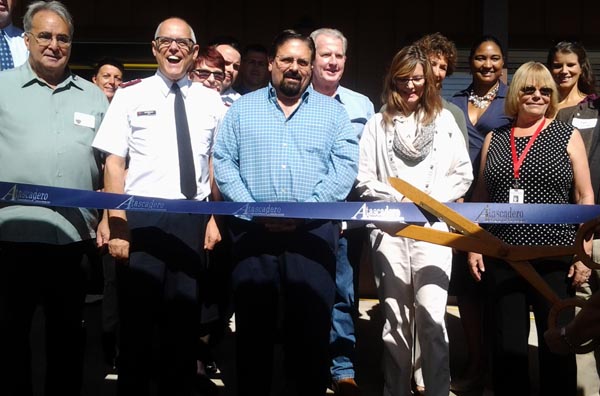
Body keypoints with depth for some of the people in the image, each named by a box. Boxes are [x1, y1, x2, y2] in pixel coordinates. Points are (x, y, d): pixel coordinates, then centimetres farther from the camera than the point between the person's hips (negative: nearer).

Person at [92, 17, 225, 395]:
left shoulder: (211, 101, 9)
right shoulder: (131, 96, 3)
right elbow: (114, 162, -1)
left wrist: (214, 218, 4)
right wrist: (117, 223, -10)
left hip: (192, 219, 2)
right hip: (140, 216, -2)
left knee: (184, 316, 9)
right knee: (137, 314, 3)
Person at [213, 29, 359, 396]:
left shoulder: (332, 111, 10)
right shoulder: (243, 108, 11)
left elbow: (346, 165, -1)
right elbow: (224, 163, 3)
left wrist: (306, 209, -13)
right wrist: (254, 210, -11)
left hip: (313, 232, 0)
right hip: (253, 231, 1)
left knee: (312, 327, 3)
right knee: (253, 326, 7)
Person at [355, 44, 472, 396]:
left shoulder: (444, 119, 9)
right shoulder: (378, 123, 9)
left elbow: (463, 174, 6)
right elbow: (364, 178, 4)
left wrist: (430, 200, -6)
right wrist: (398, 200, -8)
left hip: (433, 226, -1)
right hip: (389, 228, 1)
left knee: (431, 317, -11)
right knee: (395, 319, 6)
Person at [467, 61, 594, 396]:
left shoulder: (567, 135, 2)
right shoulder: (494, 139, 10)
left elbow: (585, 198, 0)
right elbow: (481, 197, 13)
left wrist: (585, 252, -6)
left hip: (555, 258, -2)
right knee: (507, 344, 8)